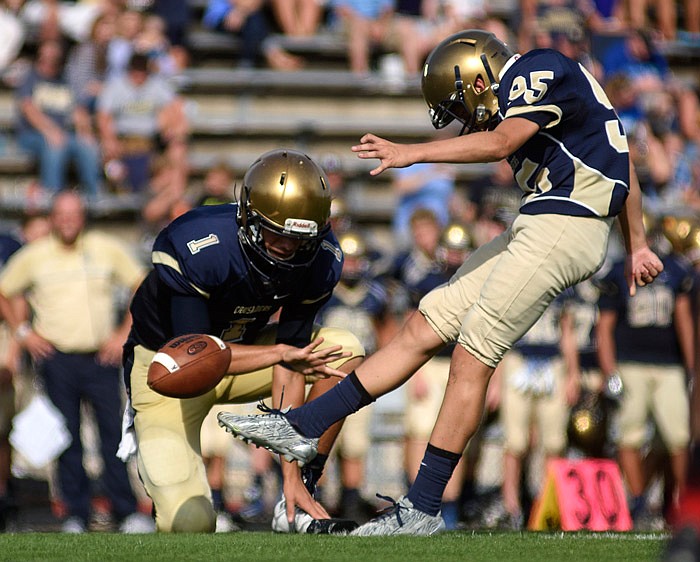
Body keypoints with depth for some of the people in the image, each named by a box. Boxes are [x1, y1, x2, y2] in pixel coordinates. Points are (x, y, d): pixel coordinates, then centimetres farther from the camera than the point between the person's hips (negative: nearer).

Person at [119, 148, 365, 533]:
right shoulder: (197, 248, -34)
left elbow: (288, 362, -17)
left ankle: (296, 504, -9)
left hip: (240, 348, 5)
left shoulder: (320, 260, -19)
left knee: (346, 353, -17)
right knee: (190, 523, -18)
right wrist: (281, 352, -45)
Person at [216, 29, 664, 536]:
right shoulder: (535, 85, 20)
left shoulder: (539, 75, -9)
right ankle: (303, 428, 7)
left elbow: (502, 142, -25)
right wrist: (636, 244, 27)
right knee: (424, 329, 6)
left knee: (472, 357, -8)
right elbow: (617, 160, 24)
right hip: (543, 228, 10)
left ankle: (423, 510, -4)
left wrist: (414, 153, -23)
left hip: (562, 227, -10)